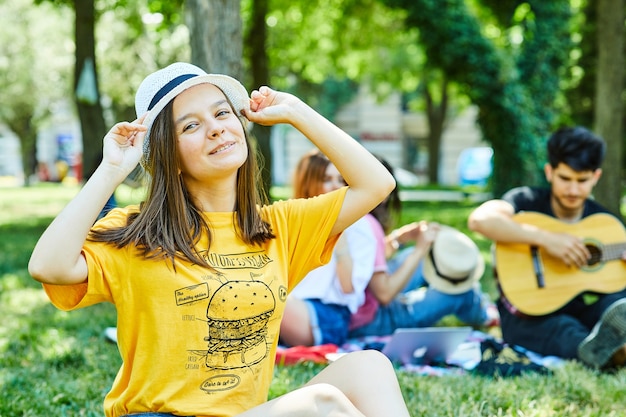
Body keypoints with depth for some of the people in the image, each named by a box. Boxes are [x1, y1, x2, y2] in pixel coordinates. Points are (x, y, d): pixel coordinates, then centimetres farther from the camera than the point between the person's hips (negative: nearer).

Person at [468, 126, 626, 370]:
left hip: (580, 312, 3)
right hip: (527, 315, -2)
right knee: (562, 328, -36)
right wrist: (546, 238, -28)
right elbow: (479, 219, -24)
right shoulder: (527, 202, -4)